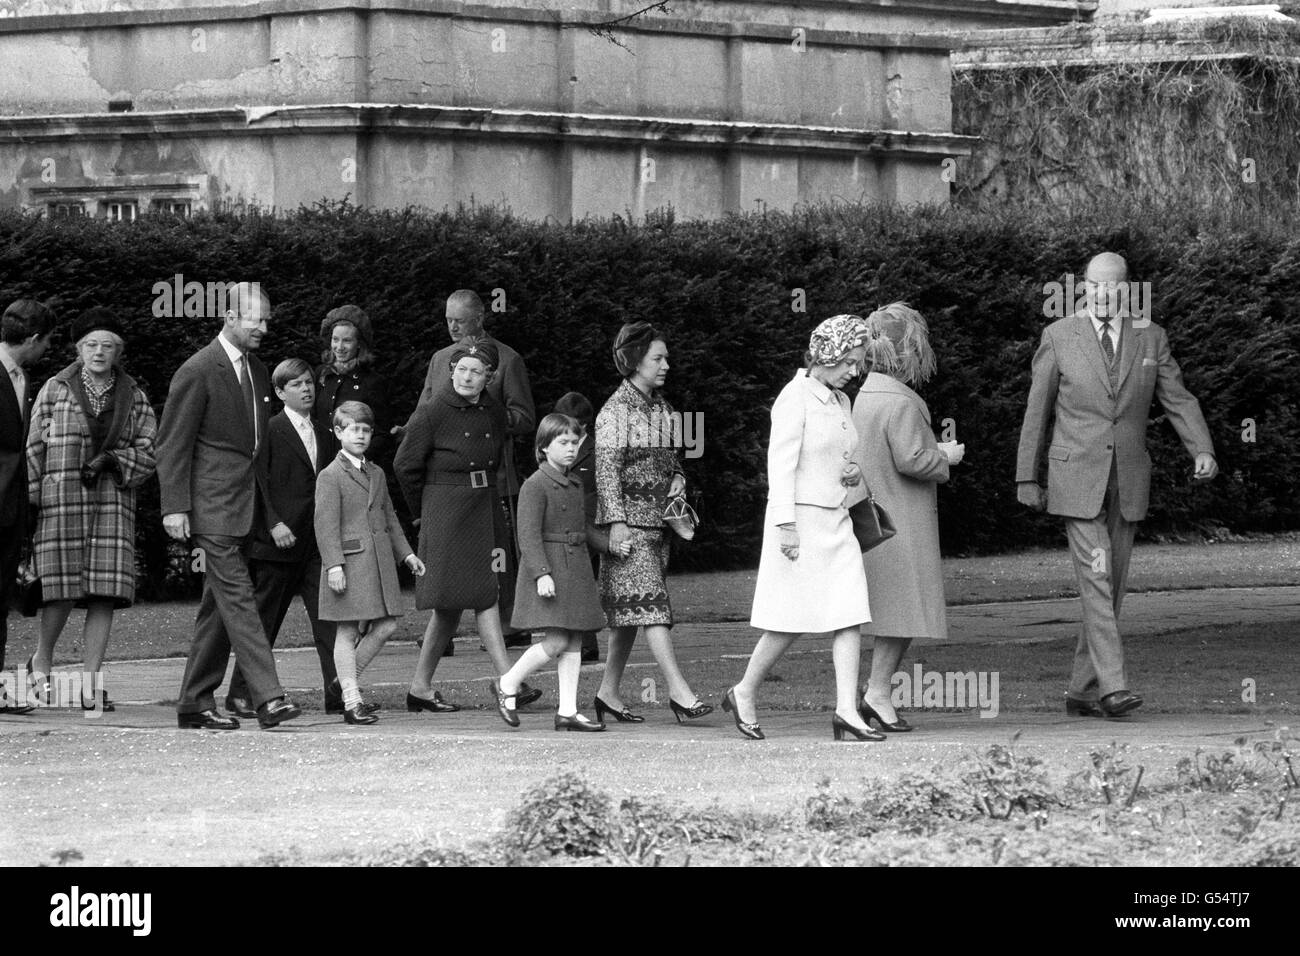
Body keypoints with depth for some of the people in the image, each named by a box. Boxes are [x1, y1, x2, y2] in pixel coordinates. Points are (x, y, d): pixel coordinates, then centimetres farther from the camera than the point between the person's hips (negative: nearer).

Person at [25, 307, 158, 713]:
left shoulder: (134, 398, 11)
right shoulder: (55, 390, 7)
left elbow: (148, 457, 9)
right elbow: (34, 450, 6)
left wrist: (113, 459, -9)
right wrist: (30, 501, -1)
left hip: (113, 501, 2)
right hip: (61, 500, -2)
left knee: (105, 594, -6)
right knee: (62, 590, -7)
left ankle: (91, 684, -2)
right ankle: (42, 659, 20)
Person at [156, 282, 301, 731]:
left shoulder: (256, 371, 15)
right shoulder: (197, 372, -10)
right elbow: (172, 443, -10)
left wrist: (271, 510, 18)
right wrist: (175, 506, -15)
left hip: (246, 504, 8)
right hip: (213, 507, -8)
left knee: (219, 605, 10)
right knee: (237, 597, -13)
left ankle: (195, 703, 15)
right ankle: (268, 697, -21)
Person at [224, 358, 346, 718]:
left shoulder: (324, 435, 16)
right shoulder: (270, 431, -3)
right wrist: (274, 524, -17)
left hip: (317, 540, 5)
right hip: (279, 539, -5)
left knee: (327, 617, -7)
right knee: (264, 617, 3)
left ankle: (338, 692, -14)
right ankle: (241, 695, 12)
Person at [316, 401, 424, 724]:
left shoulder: (377, 474, 17)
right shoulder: (330, 476, -6)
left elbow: (389, 517, 25)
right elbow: (326, 524, -12)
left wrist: (406, 553, 20)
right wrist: (334, 565, -19)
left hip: (380, 561, 7)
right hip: (349, 561, -7)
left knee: (385, 626, 4)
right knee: (348, 631, -2)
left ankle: (345, 680, 20)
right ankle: (352, 702, -1)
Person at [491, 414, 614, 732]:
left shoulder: (575, 484, 14)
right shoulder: (536, 485, -11)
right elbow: (529, 534, -17)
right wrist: (542, 573, -25)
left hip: (575, 568, 8)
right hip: (547, 567, -8)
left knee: (574, 642, 5)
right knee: (556, 641, -12)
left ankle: (567, 711, 6)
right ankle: (507, 686, 6)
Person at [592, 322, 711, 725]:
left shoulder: (661, 407, 15)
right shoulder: (616, 410, -9)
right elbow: (607, 467, -13)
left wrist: (677, 477, 4)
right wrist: (616, 521, -19)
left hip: (657, 519, 8)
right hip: (629, 521, -8)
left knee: (630, 612, 9)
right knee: (649, 603, -12)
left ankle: (608, 694, 15)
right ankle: (679, 691, -18)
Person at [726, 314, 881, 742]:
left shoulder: (840, 402, 15)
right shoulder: (795, 398, -9)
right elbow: (781, 463, -14)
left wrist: (854, 474, 4)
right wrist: (786, 525, -20)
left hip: (836, 522, 8)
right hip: (800, 518, -8)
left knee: (850, 617, -4)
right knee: (790, 622, -3)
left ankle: (847, 710, -8)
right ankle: (744, 695, 16)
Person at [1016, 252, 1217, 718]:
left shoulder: (1150, 338, 4)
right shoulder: (1059, 338, -2)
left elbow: (1179, 400, 4)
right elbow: (1036, 412, 2)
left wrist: (1203, 452, -13)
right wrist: (1026, 479, 2)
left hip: (1128, 481, 4)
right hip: (1076, 479, -3)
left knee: (1112, 587, 6)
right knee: (1095, 578, -15)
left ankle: (1082, 690, 16)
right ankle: (1111, 684, -22)